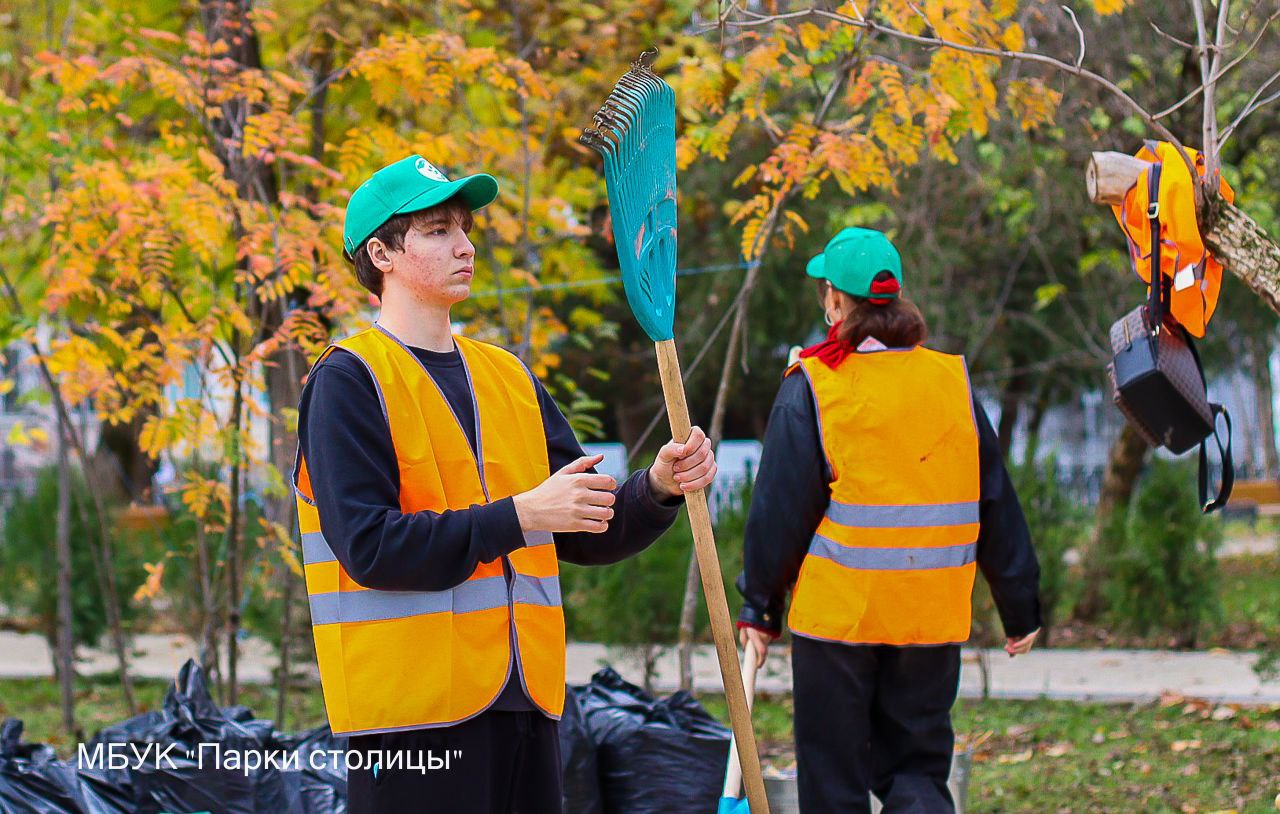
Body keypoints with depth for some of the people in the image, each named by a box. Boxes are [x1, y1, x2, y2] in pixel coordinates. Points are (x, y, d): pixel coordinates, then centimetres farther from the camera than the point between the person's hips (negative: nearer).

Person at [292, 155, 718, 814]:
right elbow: (369, 546, -16)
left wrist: (657, 488, -3)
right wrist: (518, 516, -19)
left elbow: (583, 535, 16)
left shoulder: (509, 377, 17)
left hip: (525, 706, 7)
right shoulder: (347, 381, -5)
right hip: (410, 714, -6)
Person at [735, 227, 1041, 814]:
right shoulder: (951, 381, 4)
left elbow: (780, 510, -5)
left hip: (836, 611, -3)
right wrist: (1021, 609, 17)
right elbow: (997, 507, 9)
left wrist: (758, 606, 7)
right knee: (917, 766, 12)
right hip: (932, 612, 3)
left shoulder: (810, 387, -6)